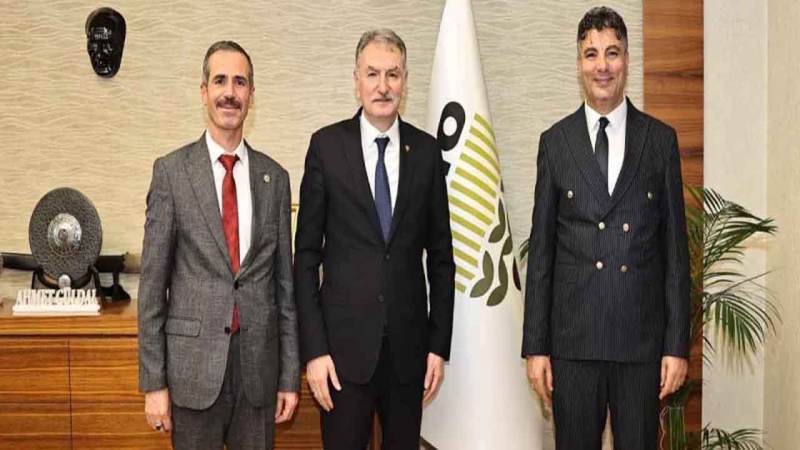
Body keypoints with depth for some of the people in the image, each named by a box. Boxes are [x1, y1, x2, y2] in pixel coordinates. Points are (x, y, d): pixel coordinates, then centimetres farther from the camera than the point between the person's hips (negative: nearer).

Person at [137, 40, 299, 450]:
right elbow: (153, 282, -3)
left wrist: (290, 375, 6)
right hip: (193, 364, -2)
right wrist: (153, 382, -6)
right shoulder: (171, 171, -3)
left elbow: (284, 281, 8)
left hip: (259, 365, 2)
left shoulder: (274, 177, 5)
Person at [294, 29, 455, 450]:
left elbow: (440, 255, 7)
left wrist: (439, 344, 4)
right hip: (344, 343, -2)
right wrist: (313, 348, -7)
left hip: (408, 345, 2)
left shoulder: (427, 150, 3)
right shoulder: (326, 145, -2)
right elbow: (306, 254, -2)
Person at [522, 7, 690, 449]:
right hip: (573, 338, 0)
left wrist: (677, 344, -1)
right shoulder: (555, 142, 4)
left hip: (642, 336, 0)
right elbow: (541, 249, 4)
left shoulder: (660, 139, 4)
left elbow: (675, 246, 4)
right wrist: (534, 345, 0)